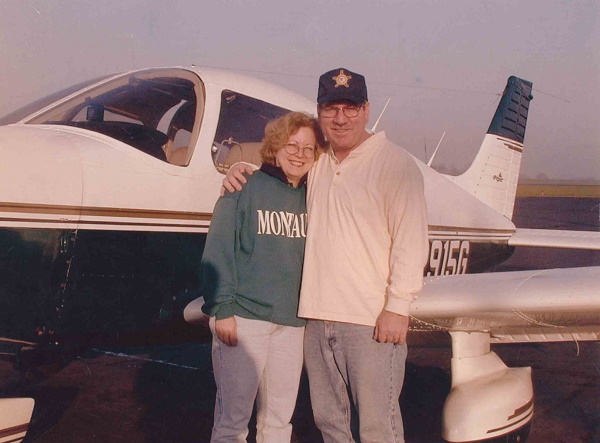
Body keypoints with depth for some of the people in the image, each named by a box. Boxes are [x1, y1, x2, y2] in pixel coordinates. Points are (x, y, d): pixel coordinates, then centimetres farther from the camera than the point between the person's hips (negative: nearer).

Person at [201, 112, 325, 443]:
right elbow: (218, 250, -8)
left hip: (292, 322, 5)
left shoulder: (311, 198, 9)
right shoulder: (246, 188, -5)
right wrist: (222, 309, -14)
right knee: (233, 414, 0)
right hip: (244, 317, -5)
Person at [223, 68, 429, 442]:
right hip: (318, 316, 7)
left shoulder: (395, 163, -5)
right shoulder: (316, 166, 14)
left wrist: (398, 307, -16)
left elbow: (411, 241, -10)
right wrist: (242, 173, 10)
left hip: (371, 321, -6)